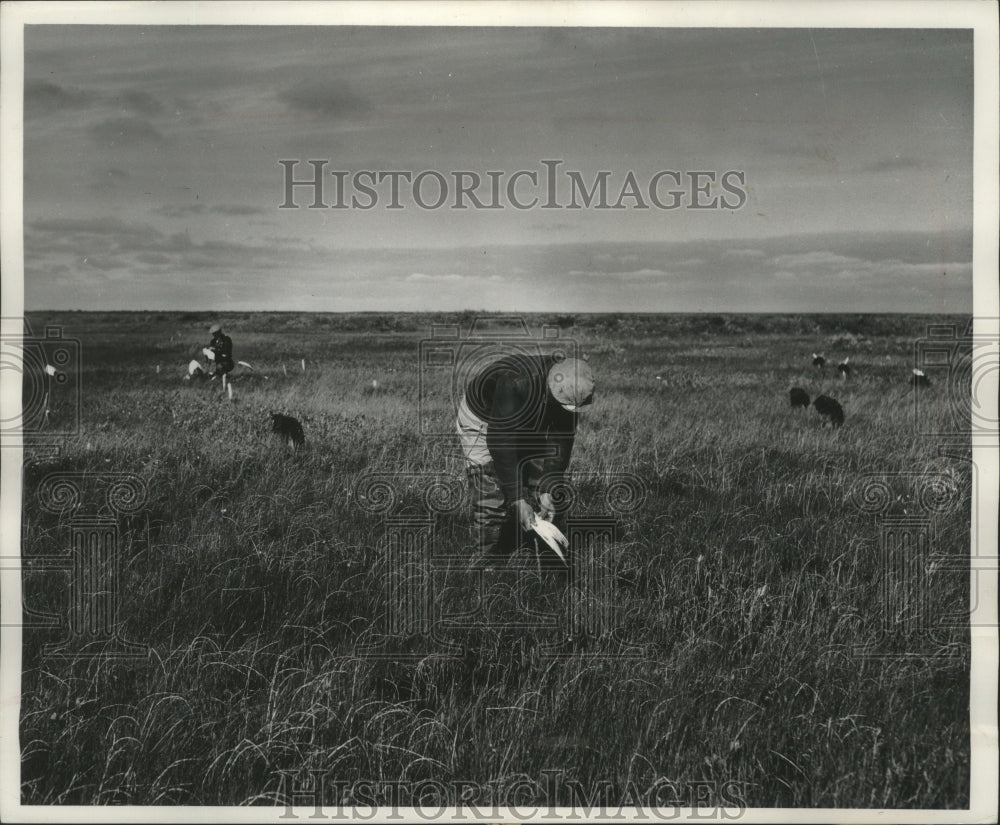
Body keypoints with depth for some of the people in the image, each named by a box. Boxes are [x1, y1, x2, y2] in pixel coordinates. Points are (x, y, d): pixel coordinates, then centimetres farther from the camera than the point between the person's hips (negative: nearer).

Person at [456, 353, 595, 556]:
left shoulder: (572, 394, -24)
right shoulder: (515, 382, -43)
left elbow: (562, 440, -15)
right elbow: (501, 443, -38)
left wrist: (547, 490, -22)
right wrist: (517, 500, -37)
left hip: (528, 428, 6)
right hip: (483, 422, -6)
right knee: (492, 502, -14)